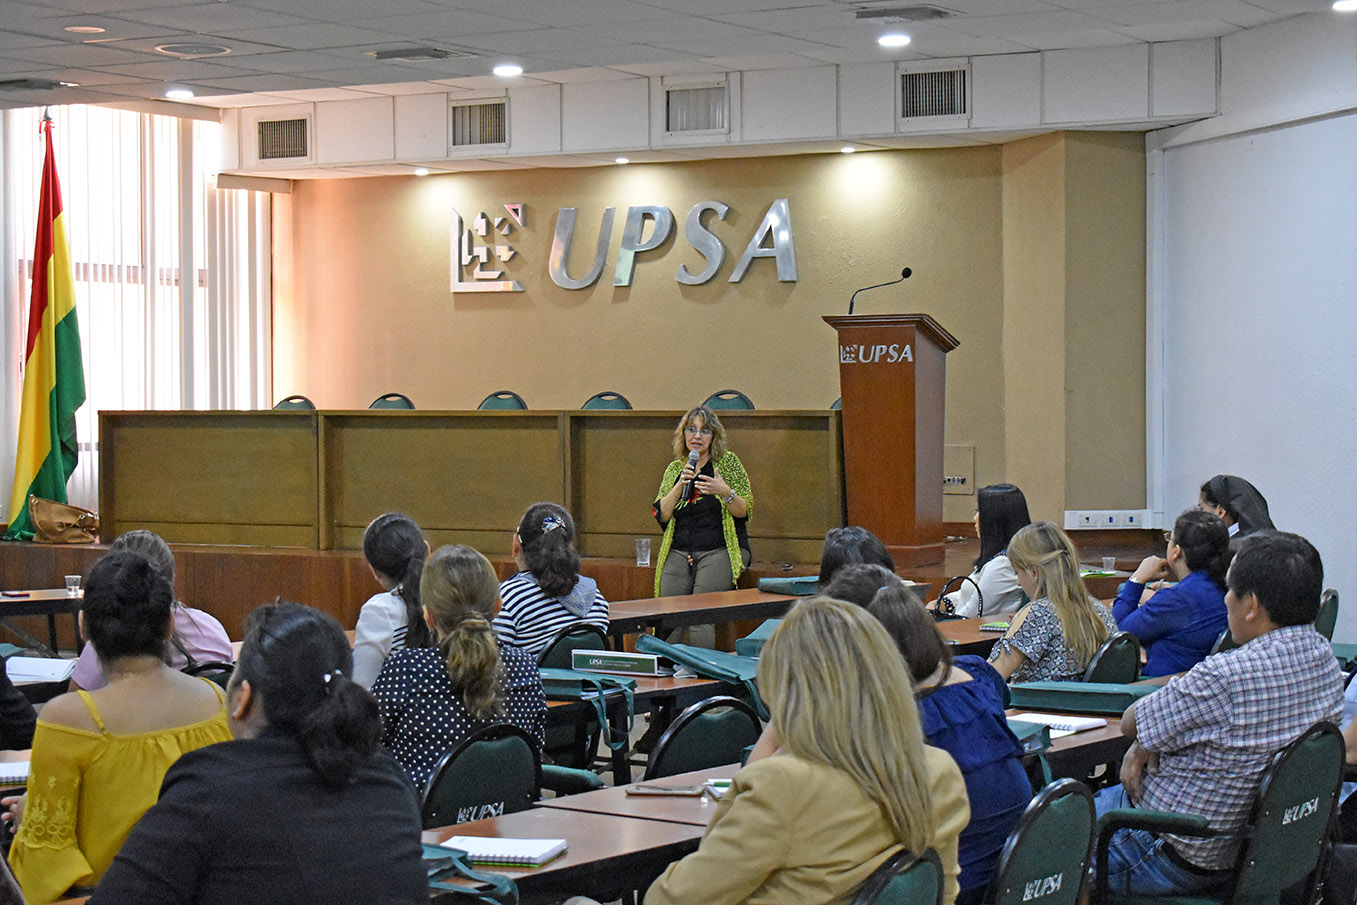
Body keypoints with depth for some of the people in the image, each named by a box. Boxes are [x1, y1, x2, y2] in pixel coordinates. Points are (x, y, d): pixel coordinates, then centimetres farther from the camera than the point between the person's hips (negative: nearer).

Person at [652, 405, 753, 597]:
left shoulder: (728, 462, 6)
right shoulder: (675, 469, 15)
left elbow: (745, 511, -1)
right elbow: (661, 515, 5)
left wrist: (726, 492, -20)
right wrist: (680, 486, -8)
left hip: (721, 550, -3)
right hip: (678, 552, 3)